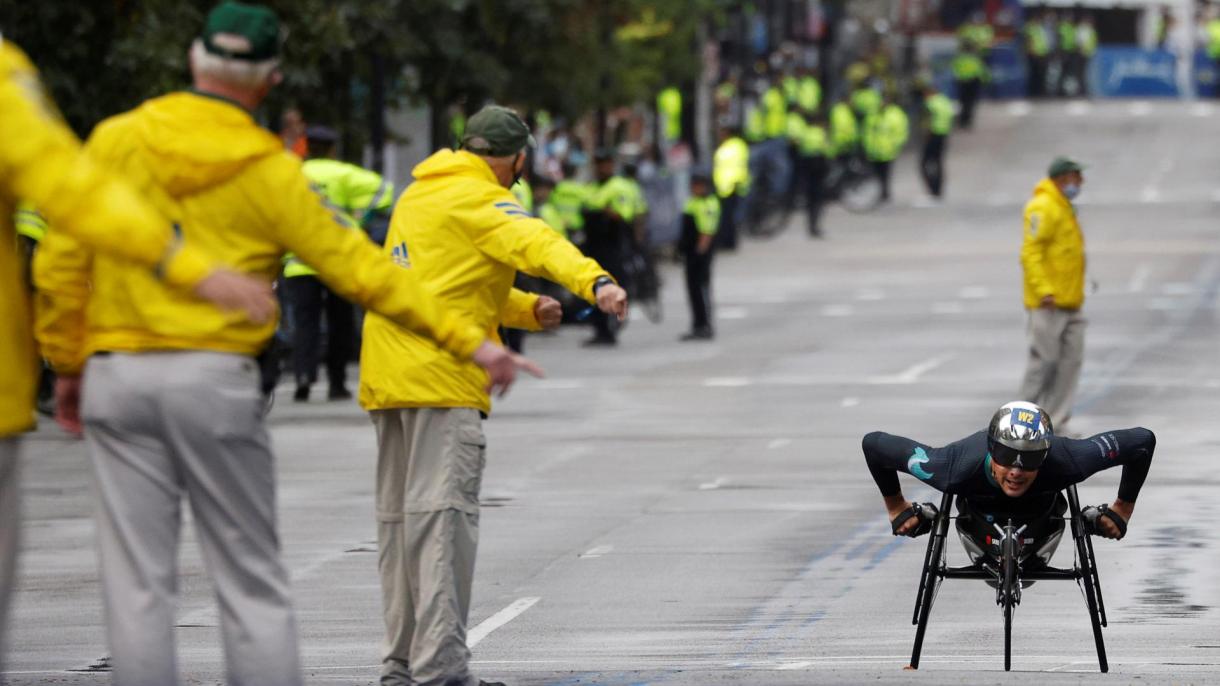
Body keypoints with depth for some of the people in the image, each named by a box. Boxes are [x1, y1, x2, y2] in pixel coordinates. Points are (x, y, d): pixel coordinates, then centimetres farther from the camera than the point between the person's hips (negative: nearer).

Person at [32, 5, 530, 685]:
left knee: (139, 579, 3)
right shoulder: (269, 172, -4)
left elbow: (61, 264, 4)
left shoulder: (116, 141, 1)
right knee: (252, 578, 6)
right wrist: (468, 339, 0)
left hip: (117, 376, 2)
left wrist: (67, 361, 16)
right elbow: (360, 269, -4)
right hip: (216, 380, -2)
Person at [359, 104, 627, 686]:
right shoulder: (478, 200, -8)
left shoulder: (419, 194, 20)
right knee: (444, 514, -14)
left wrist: (528, 311, 17)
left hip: (387, 375, 9)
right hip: (441, 376, -9)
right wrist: (595, 282, -43)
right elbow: (534, 243, -27)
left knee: (400, 519, 13)